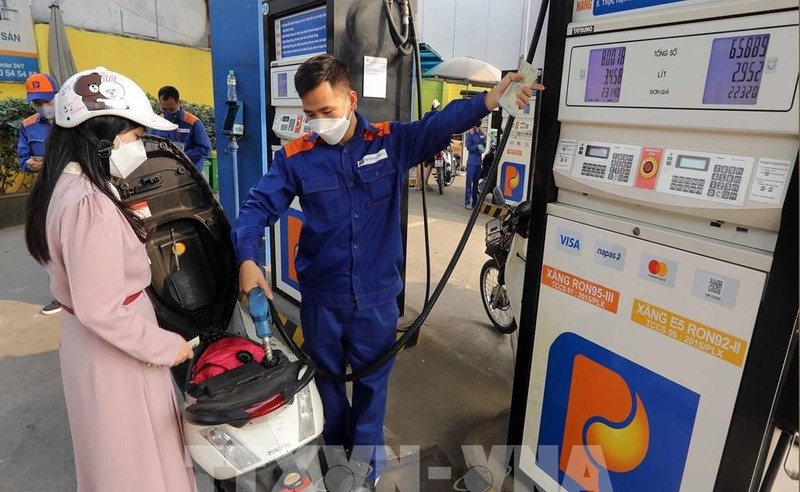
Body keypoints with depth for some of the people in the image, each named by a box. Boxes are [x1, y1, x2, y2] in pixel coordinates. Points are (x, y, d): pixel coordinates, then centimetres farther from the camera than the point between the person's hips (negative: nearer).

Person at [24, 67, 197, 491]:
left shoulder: (68, 186, 3)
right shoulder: (89, 204, -28)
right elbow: (102, 309, -28)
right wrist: (166, 346, -18)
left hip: (90, 342, 9)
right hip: (113, 351, -9)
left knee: (114, 454, 27)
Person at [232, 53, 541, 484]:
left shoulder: (392, 141, -4)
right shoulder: (295, 157, -5)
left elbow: (441, 124, -9)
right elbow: (258, 207, -6)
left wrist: (491, 99, -25)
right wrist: (248, 259, -22)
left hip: (376, 295, 0)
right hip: (321, 296, 1)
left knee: (372, 384, 19)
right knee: (326, 380, 22)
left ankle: (365, 464, 46)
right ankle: (336, 444, 52)